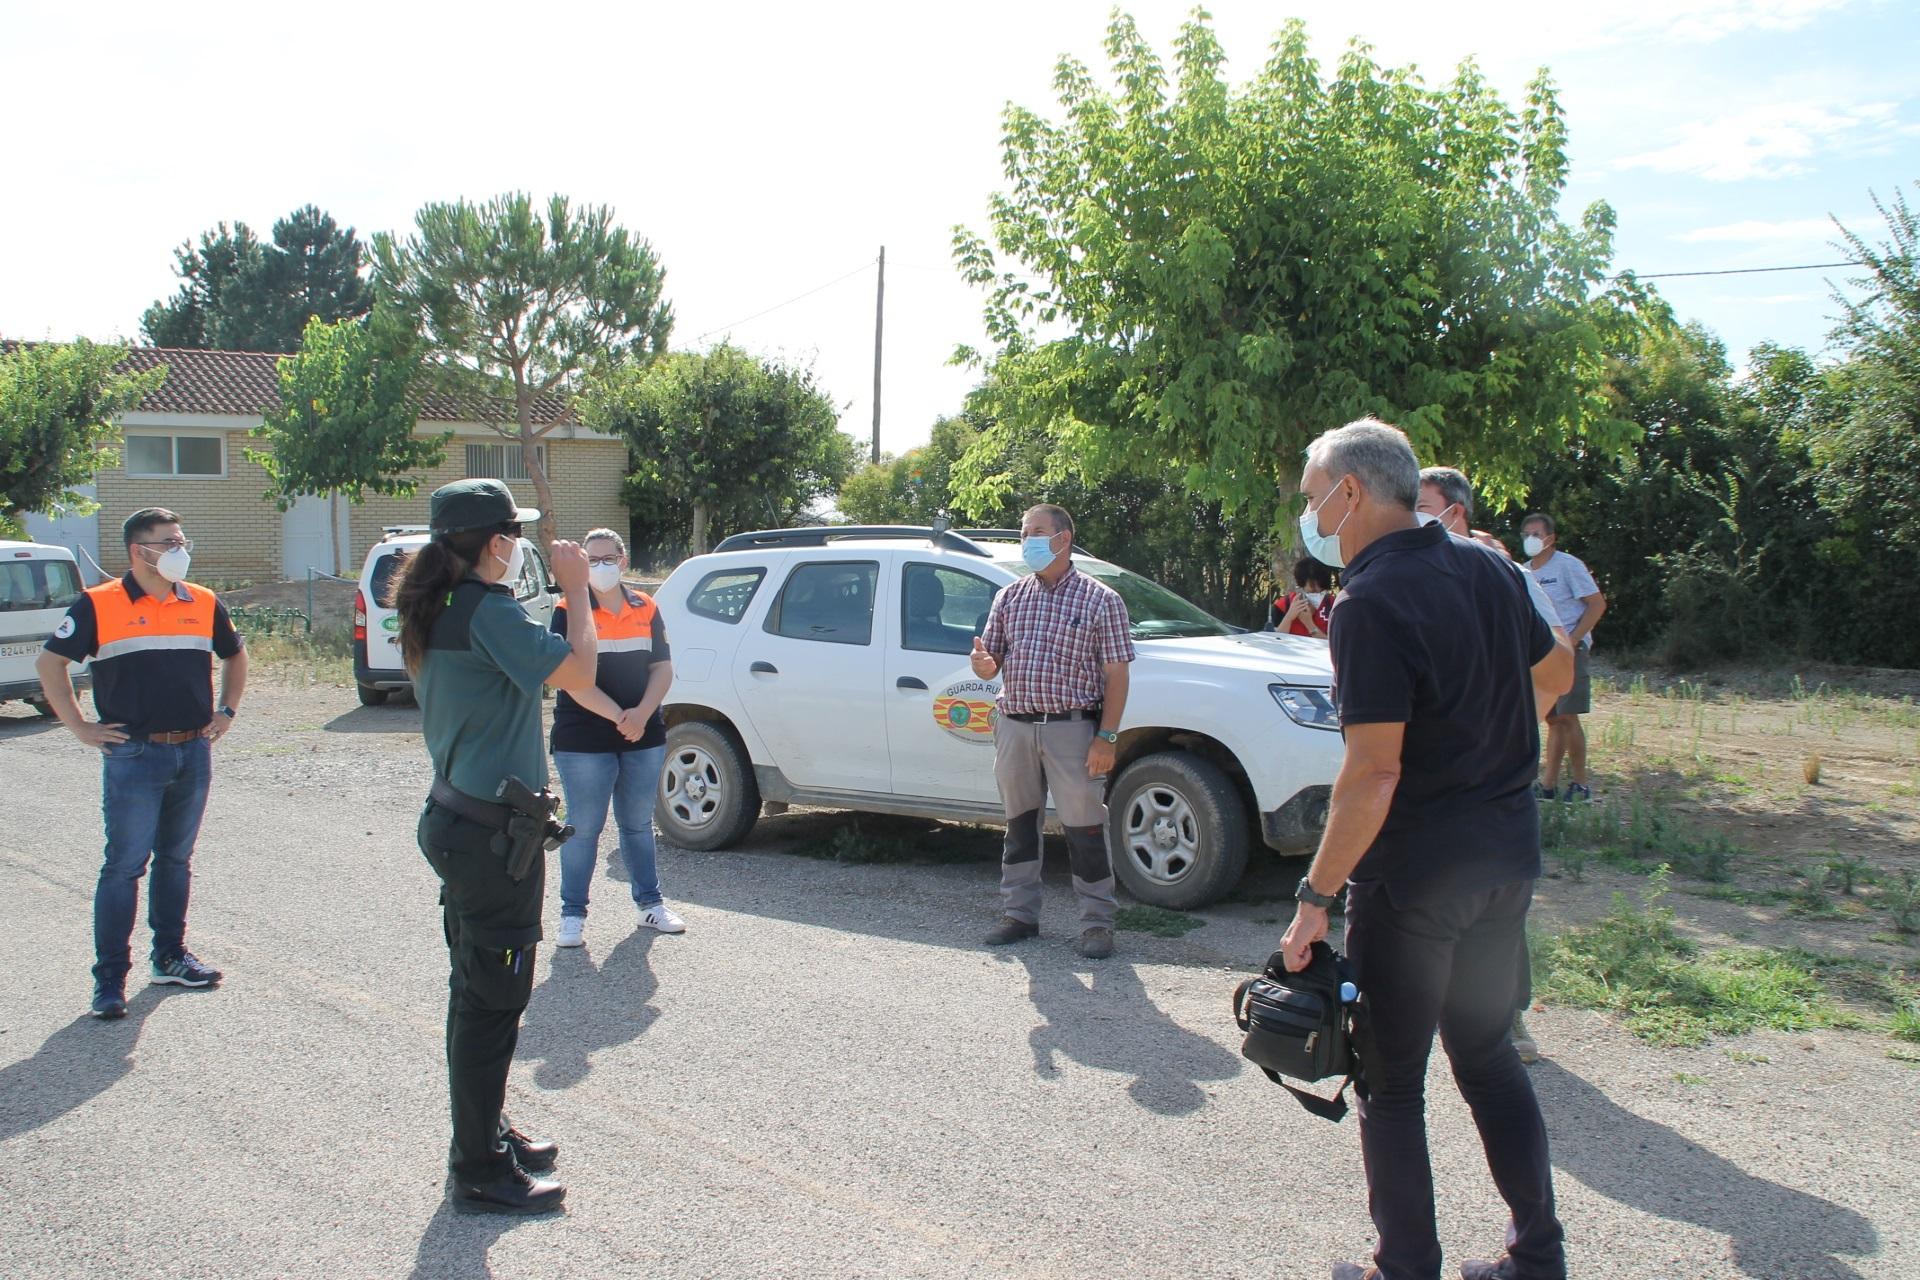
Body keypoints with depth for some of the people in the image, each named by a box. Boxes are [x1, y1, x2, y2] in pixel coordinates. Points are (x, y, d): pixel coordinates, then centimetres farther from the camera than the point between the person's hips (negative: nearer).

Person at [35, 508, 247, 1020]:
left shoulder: (204, 605, 7)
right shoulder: (99, 605, -5)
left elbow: (235, 655, 23)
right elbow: (49, 663, 0)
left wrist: (226, 712, 14)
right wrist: (80, 728, -4)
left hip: (194, 753, 4)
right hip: (133, 755, -4)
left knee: (176, 860, 14)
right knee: (125, 866, -3)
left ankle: (170, 957, 26)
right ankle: (109, 979, 4)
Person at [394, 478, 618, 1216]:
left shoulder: (442, 611, 10)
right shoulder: (487, 612, -20)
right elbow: (577, 671, -21)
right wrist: (576, 591, -10)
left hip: (458, 818, 10)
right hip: (490, 831, -10)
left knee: (478, 990, 20)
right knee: (492, 999, -1)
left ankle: (483, 1135, 35)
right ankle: (481, 1175, 10)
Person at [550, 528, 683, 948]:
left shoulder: (647, 610, 8)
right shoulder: (570, 612, -5)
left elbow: (663, 668, 5)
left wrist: (642, 713, -13)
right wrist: (618, 716, -20)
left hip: (645, 737, 4)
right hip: (583, 741, -4)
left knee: (638, 824, 15)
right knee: (584, 828, 2)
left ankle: (650, 902, 26)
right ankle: (573, 914, 12)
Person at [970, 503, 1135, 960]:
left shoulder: (1100, 600, -1)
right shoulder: (1009, 597, 12)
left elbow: (1116, 675, -4)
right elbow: (989, 663, 13)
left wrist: (1107, 737, -12)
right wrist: (982, 663, -13)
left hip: (1071, 728, -4)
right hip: (1014, 727, 5)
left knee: (1084, 829, -2)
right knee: (1020, 824, 12)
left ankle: (1097, 923, 8)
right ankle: (1019, 913, 23)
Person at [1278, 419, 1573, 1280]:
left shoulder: (1372, 603, -20)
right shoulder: (1486, 571, 4)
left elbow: (1374, 773, -25)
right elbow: (1552, 669, 21)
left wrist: (1316, 898, -19)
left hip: (1416, 871, -8)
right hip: (1508, 854, 8)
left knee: (1392, 1080, 8)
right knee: (1487, 1055, 21)